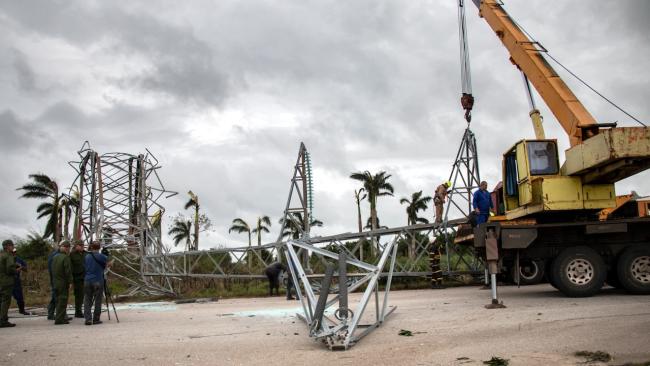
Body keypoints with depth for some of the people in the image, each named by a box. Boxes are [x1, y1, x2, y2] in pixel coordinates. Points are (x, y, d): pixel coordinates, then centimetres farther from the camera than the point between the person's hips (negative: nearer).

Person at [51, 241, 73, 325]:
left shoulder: (55, 257, 9)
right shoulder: (66, 257, -15)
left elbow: (52, 269, 14)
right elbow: (68, 271, -17)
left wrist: (54, 279, 19)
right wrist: (70, 282, -12)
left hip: (55, 282, 8)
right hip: (63, 283, -8)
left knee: (58, 300, 15)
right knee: (62, 300, -3)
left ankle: (60, 317, 23)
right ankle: (59, 319, -3)